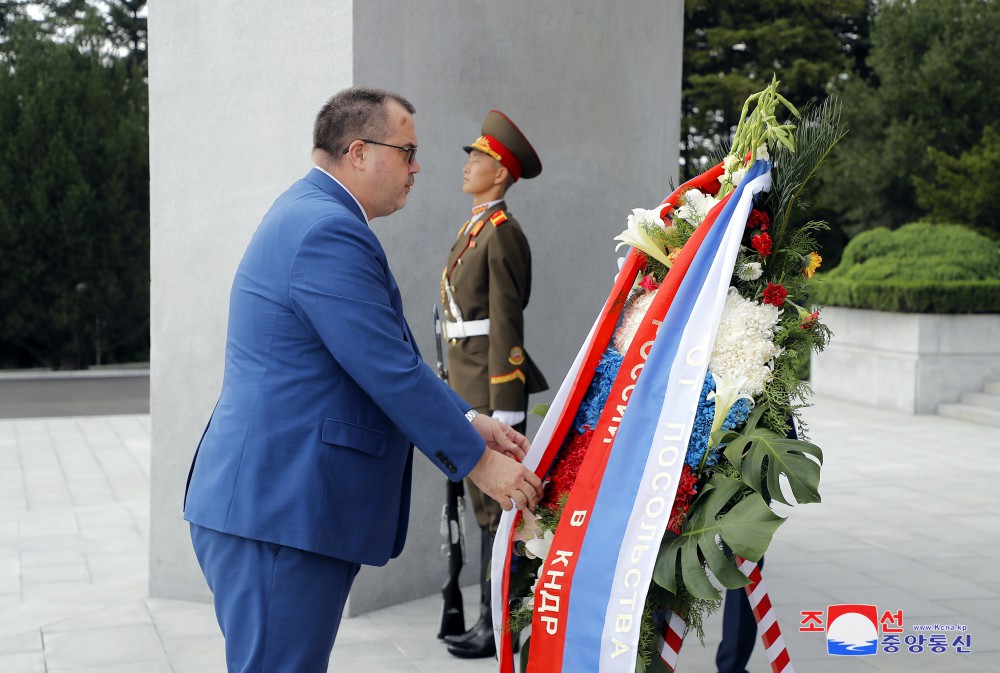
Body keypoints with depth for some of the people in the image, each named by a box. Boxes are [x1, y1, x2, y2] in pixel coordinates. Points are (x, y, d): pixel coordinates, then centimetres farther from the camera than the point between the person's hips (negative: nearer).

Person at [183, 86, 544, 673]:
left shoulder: (311, 215, 17)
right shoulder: (329, 232, -18)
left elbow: (389, 360, 21)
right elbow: (393, 374, -19)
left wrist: (470, 421, 14)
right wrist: (479, 462, -9)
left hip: (267, 503, 11)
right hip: (278, 512, -11)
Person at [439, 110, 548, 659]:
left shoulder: (503, 234, -13)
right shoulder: (473, 230, 16)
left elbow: (506, 326, -18)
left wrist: (504, 415, -20)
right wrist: (458, 392, 16)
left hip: (493, 386, -10)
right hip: (467, 382, 10)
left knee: (497, 503, -3)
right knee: (482, 502, 14)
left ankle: (501, 628, 6)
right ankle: (489, 618, 23)